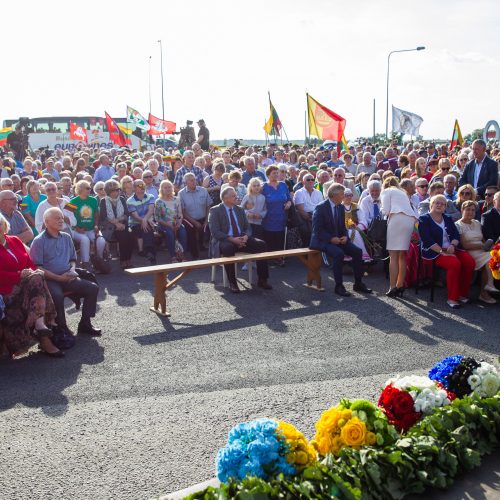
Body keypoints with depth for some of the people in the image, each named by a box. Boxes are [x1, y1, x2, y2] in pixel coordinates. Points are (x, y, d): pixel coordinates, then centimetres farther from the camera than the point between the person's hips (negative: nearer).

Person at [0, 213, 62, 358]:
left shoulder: (15, 241, 19)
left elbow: (30, 263, 16)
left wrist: (32, 273, -5)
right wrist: (21, 275, -18)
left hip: (27, 285, 6)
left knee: (36, 278, -26)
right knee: (36, 279, -29)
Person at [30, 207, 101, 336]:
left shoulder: (66, 237, 14)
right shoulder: (39, 241, -6)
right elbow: (37, 267, -11)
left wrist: (72, 269, 0)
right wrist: (58, 277, -17)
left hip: (68, 278, 6)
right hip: (49, 280, -6)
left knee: (93, 288, -11)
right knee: (57, 295, -37)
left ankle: (85, 324, -2)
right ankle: (62, 328, -17)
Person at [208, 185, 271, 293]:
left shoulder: (240, 210, 16)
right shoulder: (215, 211, -1)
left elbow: (247, 227, 15)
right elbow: (215, 232, -11)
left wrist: (245, 237, -10)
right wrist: (232, 239, -23)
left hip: (241, 239, 5)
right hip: (225, 241, -5)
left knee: (261, 244, -19)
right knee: (228, 247, -40)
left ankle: (262, 280, -12)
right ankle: (232, 283, -29)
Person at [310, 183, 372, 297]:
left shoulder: (341, 207, 10)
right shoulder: (320, 208, -12)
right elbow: (317, 229, -15)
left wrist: (345, 236, -4)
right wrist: (330, 239, -23)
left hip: (338, 239, 7)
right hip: (322, 241, -7)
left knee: (357, 251, -11)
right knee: (339, 253, -33)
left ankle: (358, 283, 0)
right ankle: (339, 286, -22)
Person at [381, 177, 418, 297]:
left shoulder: (386, 191, 16)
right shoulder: (403, 193, 34)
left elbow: (386, 211, 2)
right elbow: (408, 207, 19)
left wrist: (383, 211, 24)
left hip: (397, 218, -6)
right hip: (411, 219, 6)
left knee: (393, 255, -7)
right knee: (402, 255, 8)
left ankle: (393, 287, -12)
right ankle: (400, 286, 7)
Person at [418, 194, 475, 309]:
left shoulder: (448, 219, 21)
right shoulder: (424, 219, 2)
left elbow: (456, 235, 10)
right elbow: (427, 240, -11)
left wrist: (452, 245, -13)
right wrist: (442, 251, -20)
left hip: (451, 249, 6)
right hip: (434, 252, -6)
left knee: (470, 262, -20)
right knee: (455, 263, -32)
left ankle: (463, 294, -8)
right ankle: (452, 298, -23)